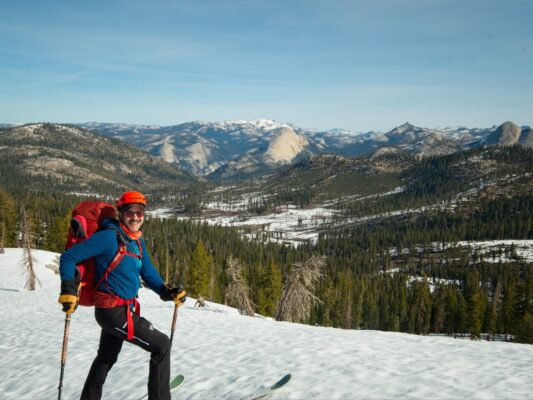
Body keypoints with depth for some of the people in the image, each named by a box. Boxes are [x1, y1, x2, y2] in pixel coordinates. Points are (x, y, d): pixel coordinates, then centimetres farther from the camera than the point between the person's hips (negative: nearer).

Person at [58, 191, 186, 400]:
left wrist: (167, 292, -6)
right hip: (113, 311, -9)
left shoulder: (138, 242, 8)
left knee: (106, 357, 26)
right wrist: (68, 290, -25)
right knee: (161, 344, -6)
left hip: (122, 309, 9)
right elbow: (68, 257, -15)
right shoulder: (109, 236, -17)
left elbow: (149, 275, 10)